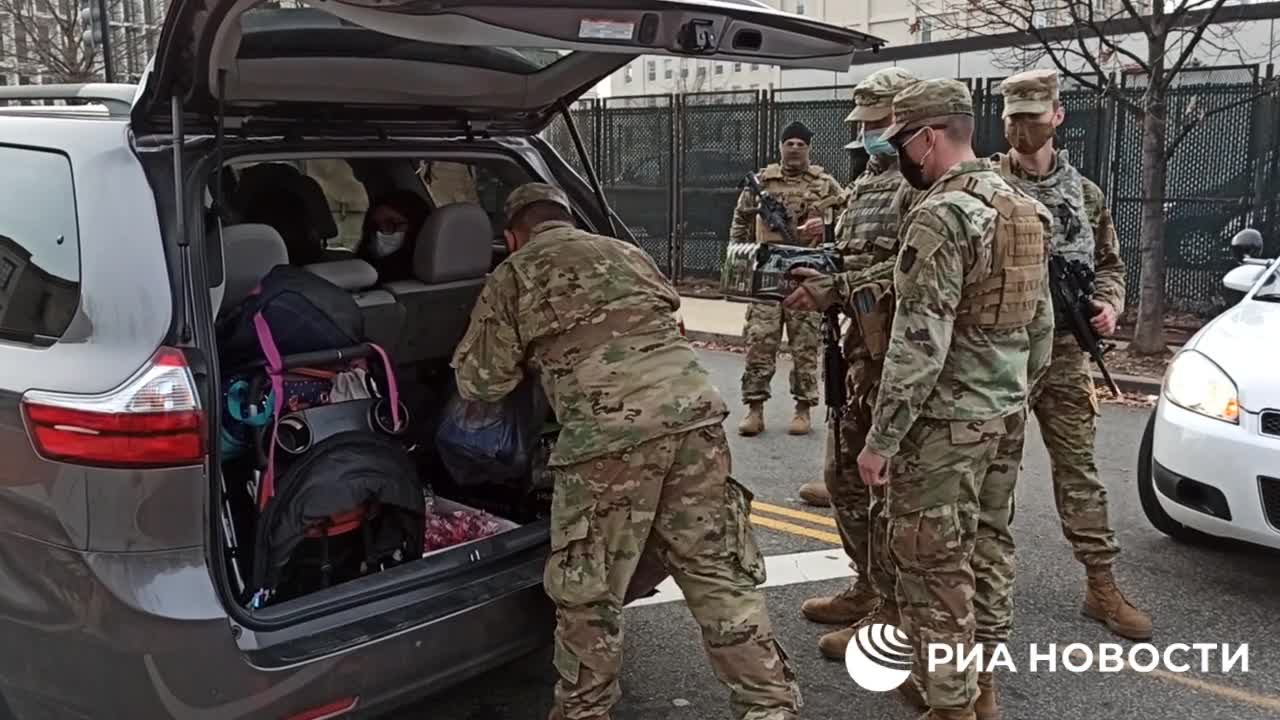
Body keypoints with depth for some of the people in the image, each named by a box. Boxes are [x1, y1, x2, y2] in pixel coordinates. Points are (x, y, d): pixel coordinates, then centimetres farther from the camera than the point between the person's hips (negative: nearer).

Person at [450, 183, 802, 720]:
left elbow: (480, 381, 16)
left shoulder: (512, 277, 15)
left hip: (609, 434, -5)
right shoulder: (626, 252, 29)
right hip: (694, 411, 5)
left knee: (586, 591, 12)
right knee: (719, 574, 13)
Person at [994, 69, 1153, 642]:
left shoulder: (1084, 193, 10)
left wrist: (1109, 304, -4)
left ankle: (1102, 586, 16)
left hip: (1064, 350, 3)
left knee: (1078, 468, 8)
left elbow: (1108, 264, 15)